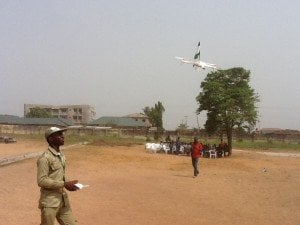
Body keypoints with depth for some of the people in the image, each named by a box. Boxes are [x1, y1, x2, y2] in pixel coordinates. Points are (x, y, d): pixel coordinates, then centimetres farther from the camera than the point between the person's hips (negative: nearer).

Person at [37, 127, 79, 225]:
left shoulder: (61, 155, 10)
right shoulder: (45, 158, -16)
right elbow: (41, 181, -21)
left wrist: (68, 184, -1)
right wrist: (64, 184, -22)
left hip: (63, 199, 8)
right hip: (50, 202, -8)